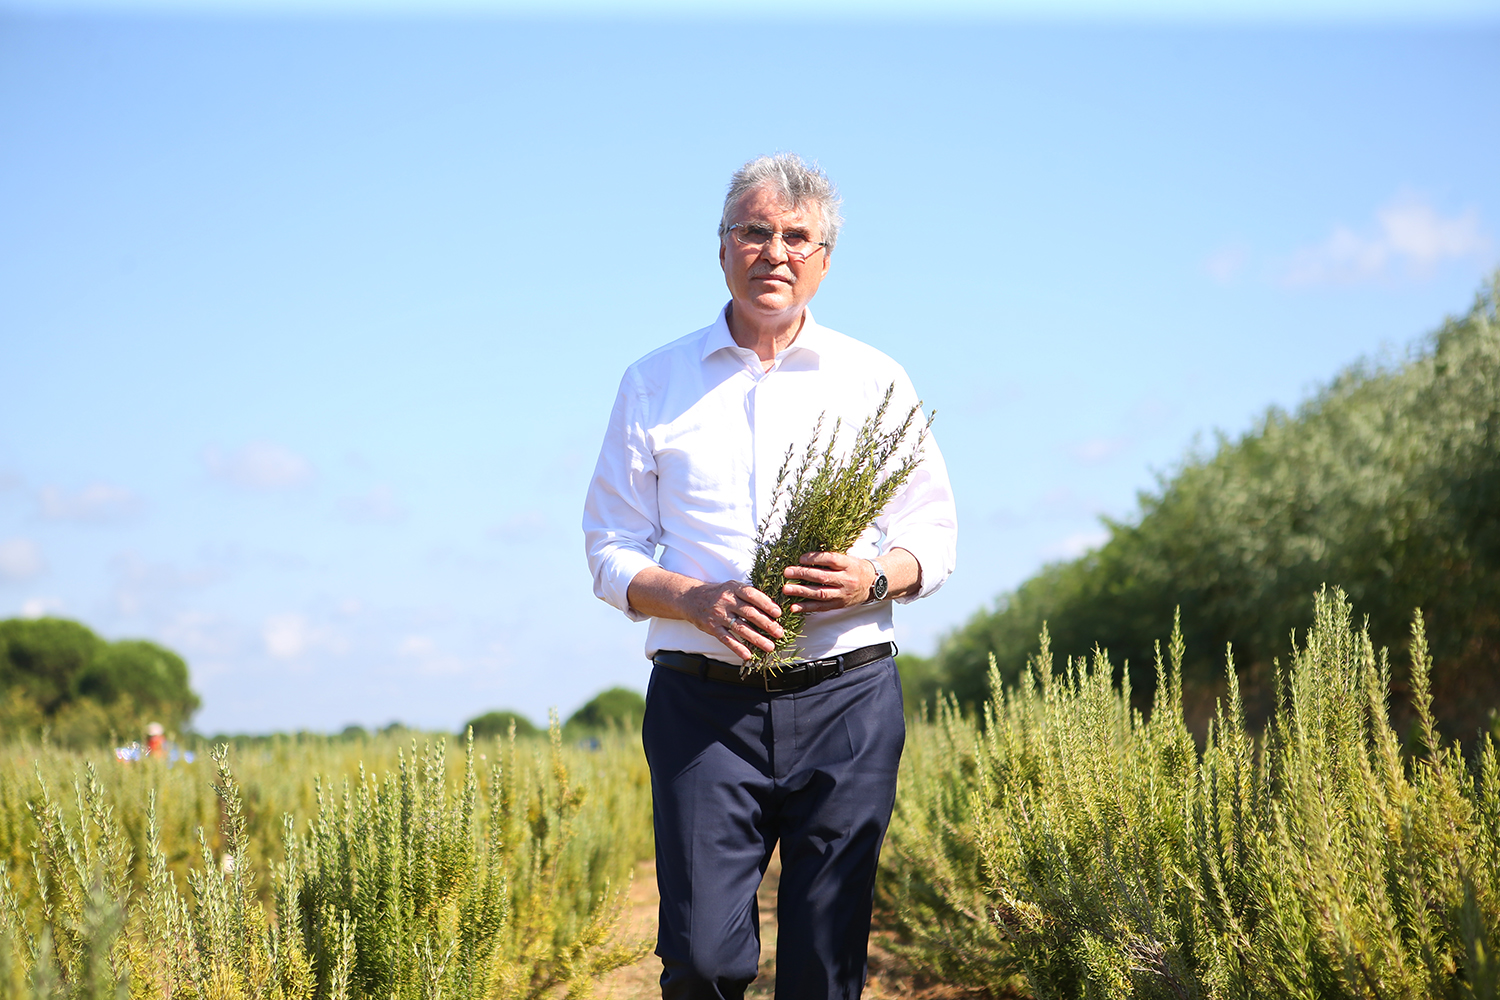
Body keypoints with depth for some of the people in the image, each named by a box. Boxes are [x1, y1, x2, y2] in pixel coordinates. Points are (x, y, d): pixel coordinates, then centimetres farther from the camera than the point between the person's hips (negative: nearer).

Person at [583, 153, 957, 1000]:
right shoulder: (655, 384, 9)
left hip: (846, 700, 1)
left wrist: (876, 577, -11)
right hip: (704, 703, 0)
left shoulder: (875, 381, 11)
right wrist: (697, 600, -13)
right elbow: (612, 549, 7)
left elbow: (935, 538, 12)